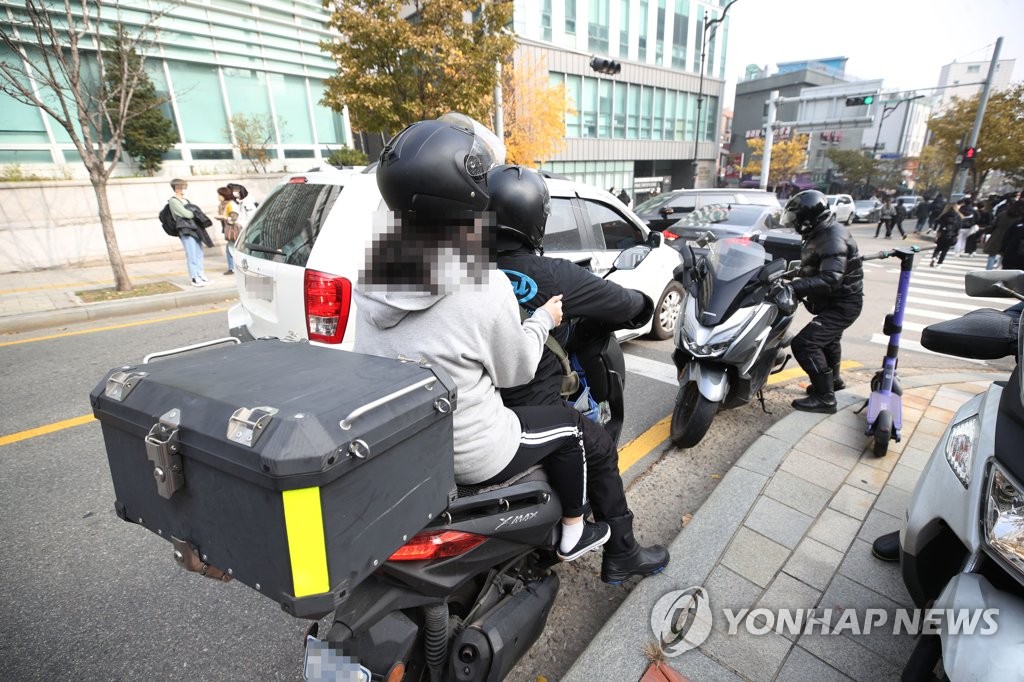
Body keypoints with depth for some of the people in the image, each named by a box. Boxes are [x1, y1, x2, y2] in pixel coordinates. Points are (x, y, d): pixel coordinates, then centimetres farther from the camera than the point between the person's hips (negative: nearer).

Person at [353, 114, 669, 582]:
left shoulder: (370, 278, -6)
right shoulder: (485, 287, -24)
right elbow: (514, 372, -10)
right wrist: (544, 319, 7)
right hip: (467, 454, -7)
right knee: (585, 435, 15)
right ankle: (572, 535, 35)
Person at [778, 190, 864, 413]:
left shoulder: (833, 238, -27)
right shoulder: (821, 233, 5)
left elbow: (830, 279, -40)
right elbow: (815, 270, 16)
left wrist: (795, 288, -48)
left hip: (842, 304, -11)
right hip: (836, 301, 11)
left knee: (804, 344, -21)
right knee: (827, 340, 31)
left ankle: (825, 397, -11)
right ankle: (833, 379, 56)